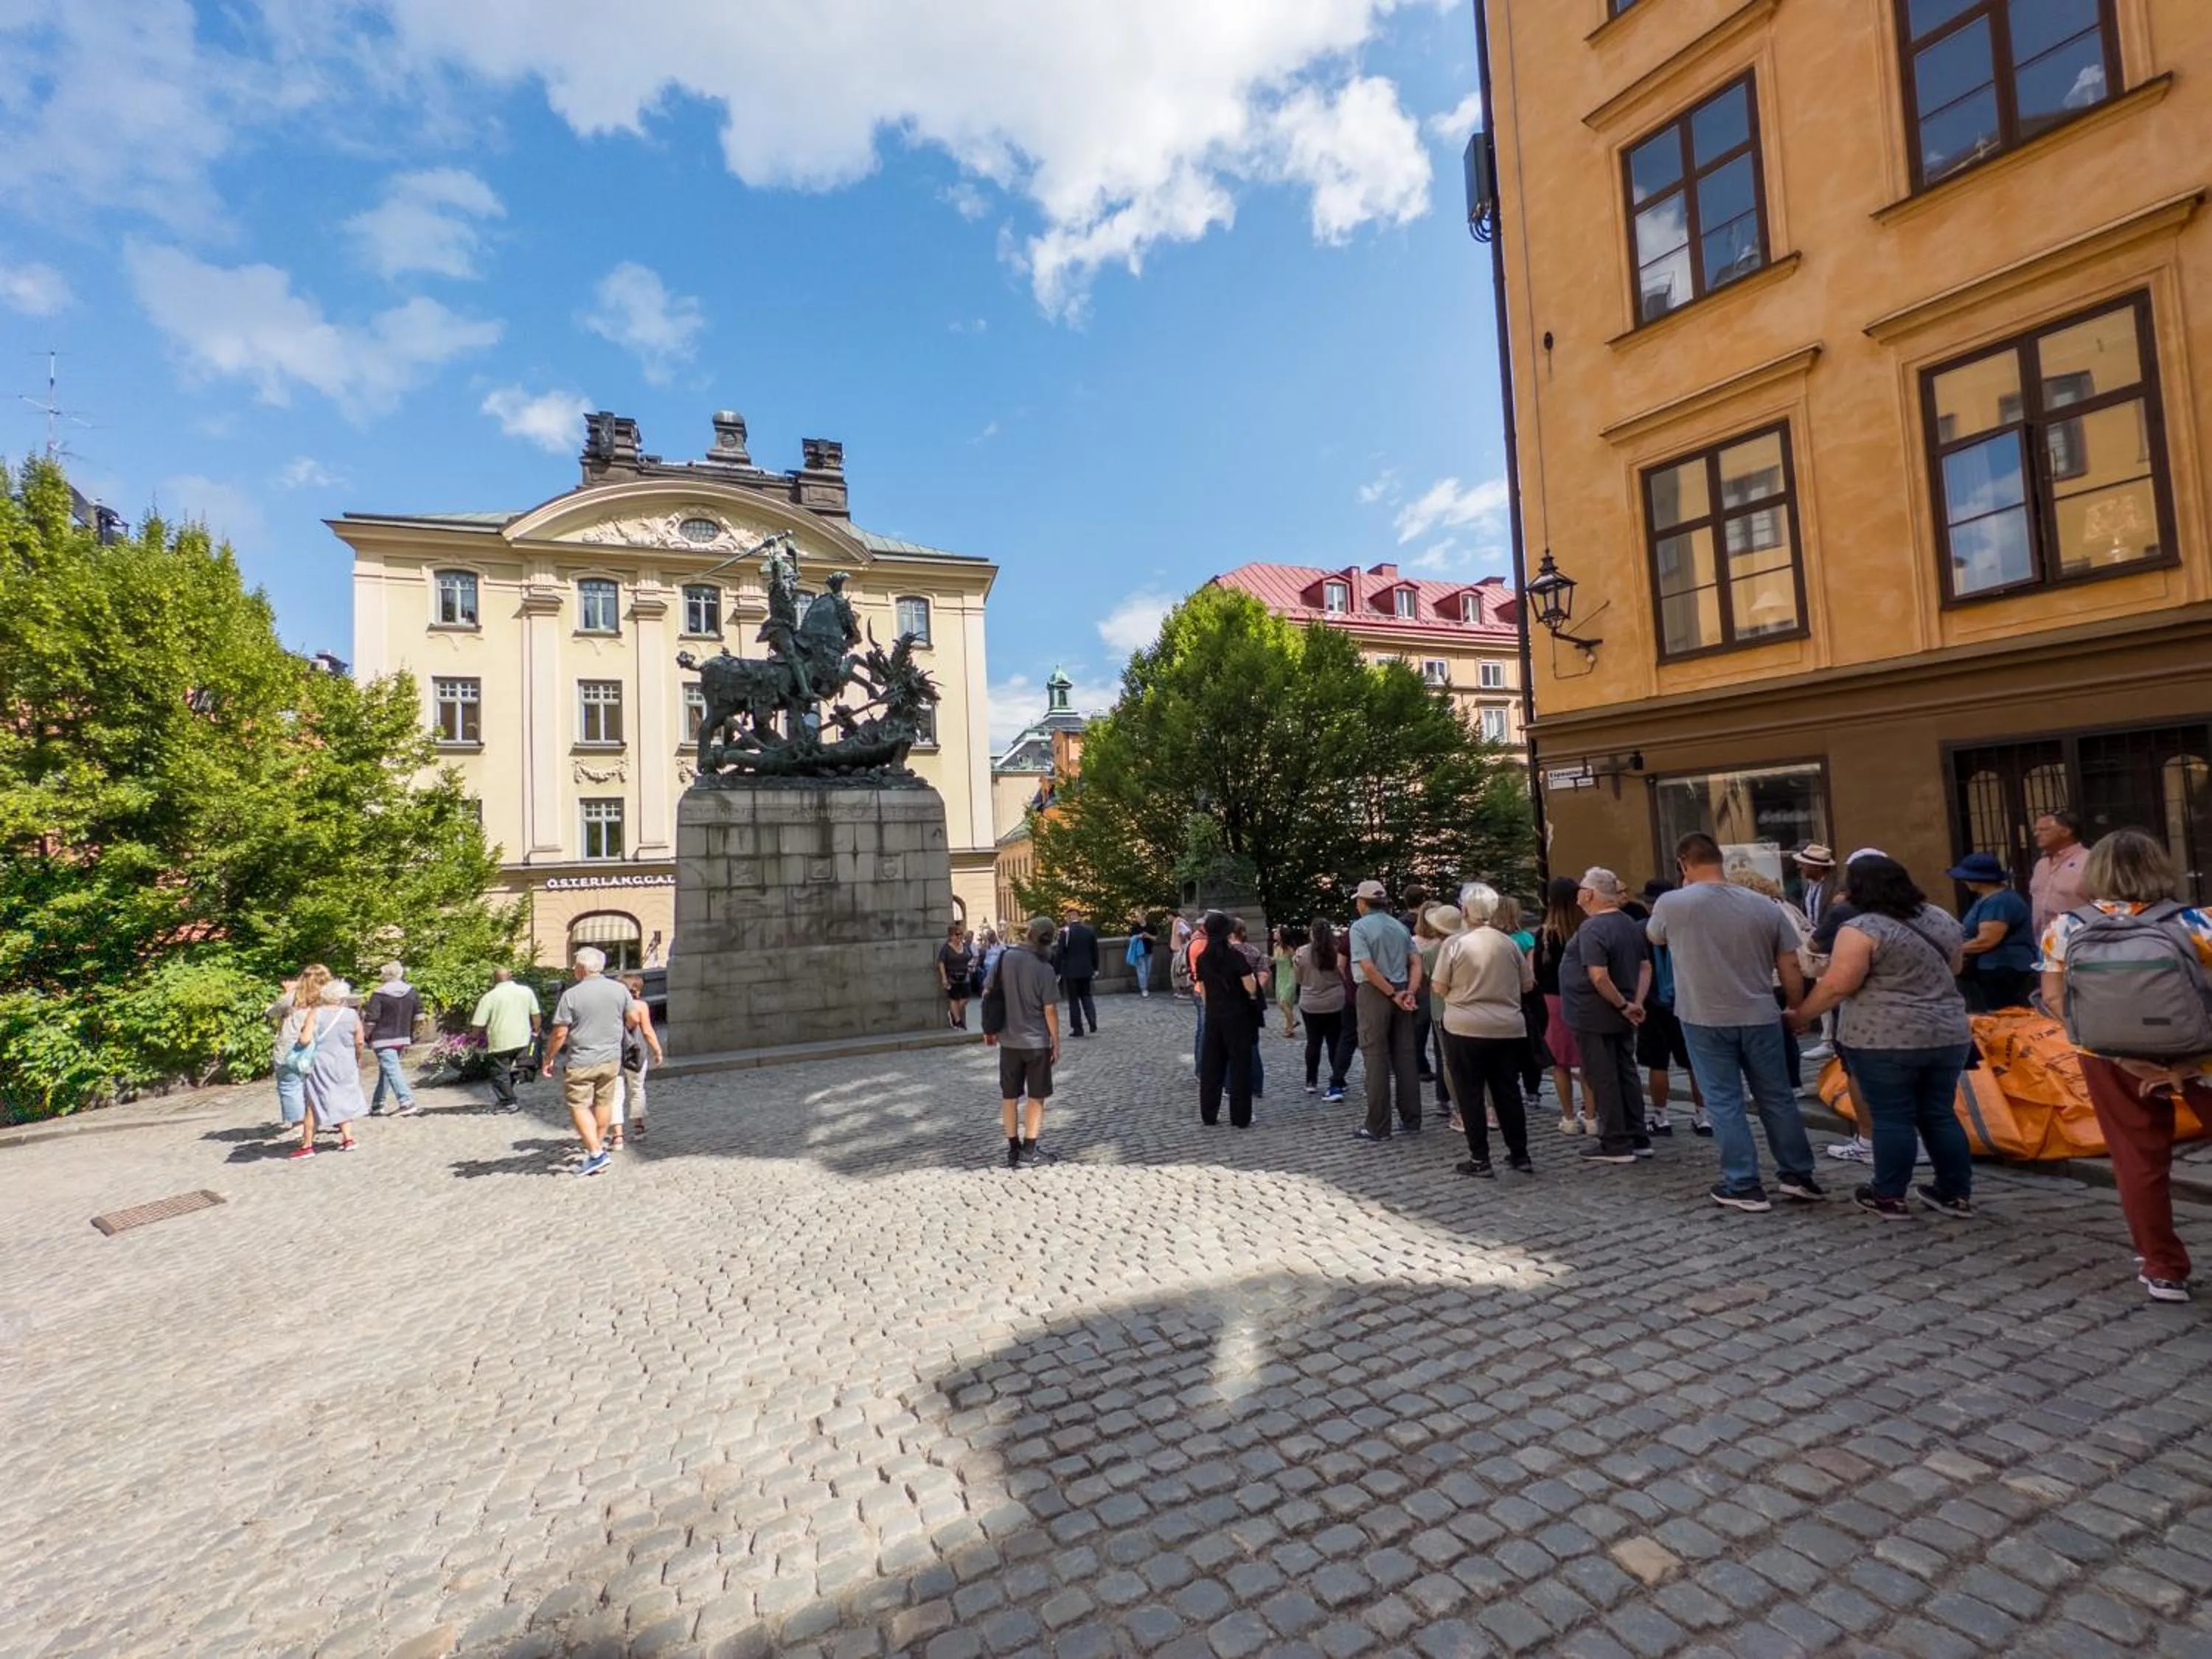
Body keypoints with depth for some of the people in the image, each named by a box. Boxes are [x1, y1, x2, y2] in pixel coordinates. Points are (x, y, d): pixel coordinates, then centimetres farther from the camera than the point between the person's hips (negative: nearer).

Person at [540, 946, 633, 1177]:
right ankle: (599, 1145, 28)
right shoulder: (620, 989, -2)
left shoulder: (571, 995, -14)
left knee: (579, 1106, 5)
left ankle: (596, 1152, -2)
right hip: (612, 1058, 4)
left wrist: (548, 1060, 2)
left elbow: (560, 1034, -11)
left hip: (582, 1062, -4)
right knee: (604, 1103, 16)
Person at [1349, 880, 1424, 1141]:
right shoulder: (1400, 926, 12)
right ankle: (1411, 1120, 17)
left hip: (1374, 993, -6)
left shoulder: (1360, 926, -8)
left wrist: (1393, 994, -12)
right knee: (1405, 1056, 10)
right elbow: (1416, 963, 4)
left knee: (1376, 1058, -2)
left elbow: (1368, 967, -19)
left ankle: (1378, 1127, 1)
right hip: (1400, 993, 6)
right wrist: (1409, 992, -5)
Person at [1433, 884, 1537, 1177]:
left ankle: (1479, 1159, 7)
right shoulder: (1509, 943, 2)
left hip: (1465, 1029, -4)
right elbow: (1528, 985, 11)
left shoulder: (1455, 943, -10)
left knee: (1470, 1095, 5)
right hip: (1509, 1029, 4)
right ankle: (1520, 1155, 21)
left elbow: (1439, 988, -7)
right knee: (1508, 1092, 14)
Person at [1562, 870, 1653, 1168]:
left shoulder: (1592, 929, -21)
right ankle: (1638, 1139, 25)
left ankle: (1616, 1145, 9)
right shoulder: (1630, 924, 9)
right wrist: (1636, 1002, 2)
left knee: (1602, 1079, 1)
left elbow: (1599, 977, -28)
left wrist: (1624, 1005, -16)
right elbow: (1645, 967, 11)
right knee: (1627, 1074, 16)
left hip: (1594, 1016, -9)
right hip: (1620, 1018, 9)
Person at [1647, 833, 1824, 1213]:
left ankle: (1744, 1186, 10)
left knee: (1724, 1102, 5)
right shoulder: (1765, 906, -1)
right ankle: (1798, 1175, 27)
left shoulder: (1671, 903, -10)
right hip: (1760, 1018, 3)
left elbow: (1655, 937, 12)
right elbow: (1791, 969, 1)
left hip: (1705, 1021, -3)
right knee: (1778, 1097, 16)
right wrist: (1797, 1010, 16)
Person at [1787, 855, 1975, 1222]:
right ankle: (1957, 1194, 22)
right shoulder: (1940, 919, 10)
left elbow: (1836, 986, -17)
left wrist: (1801, 1016, -5)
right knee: (1940, 1114, 15)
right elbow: (1952, 971, 22)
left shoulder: (1863, 928, -15)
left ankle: (1889, 1197, 10)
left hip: (1886, 1039, -7)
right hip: (1949, 1035, 7)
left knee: (1890, 1117, 1)